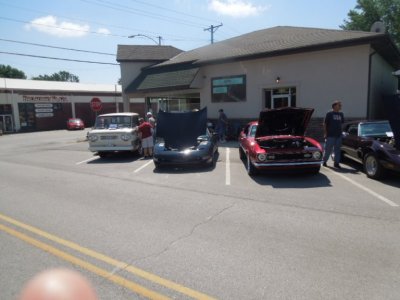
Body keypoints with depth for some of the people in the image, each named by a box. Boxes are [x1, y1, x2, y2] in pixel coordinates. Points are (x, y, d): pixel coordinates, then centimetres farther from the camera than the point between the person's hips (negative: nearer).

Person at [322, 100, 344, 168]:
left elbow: (342, 123, 20)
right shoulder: (329, 114, -4)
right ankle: (324, 161, 15)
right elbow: (325, 124, -5)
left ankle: (336, 163, 15)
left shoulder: (341, 114, 12)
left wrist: (341, 131, 12)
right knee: (328, 150, 0)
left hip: (338, 135, 5)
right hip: (330, 135, -5)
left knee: (337, 150, 8)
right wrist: (325, 133, -9)